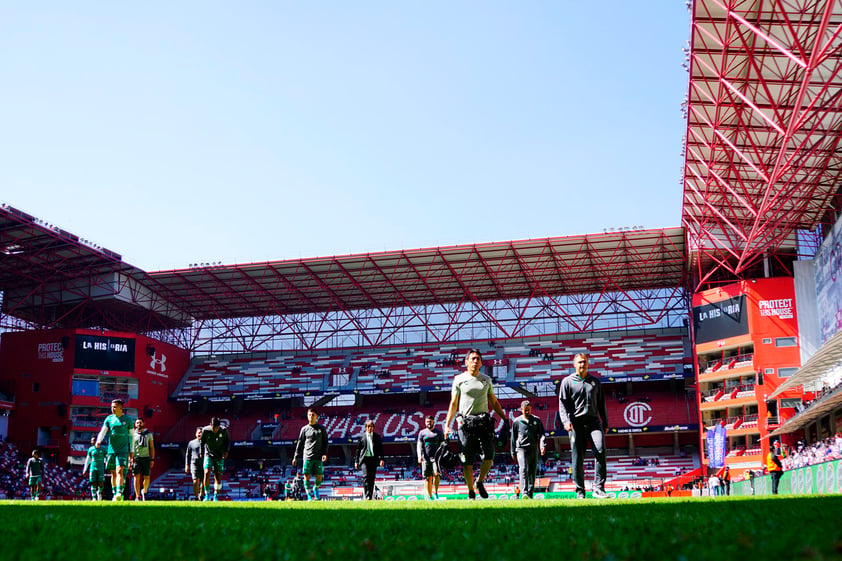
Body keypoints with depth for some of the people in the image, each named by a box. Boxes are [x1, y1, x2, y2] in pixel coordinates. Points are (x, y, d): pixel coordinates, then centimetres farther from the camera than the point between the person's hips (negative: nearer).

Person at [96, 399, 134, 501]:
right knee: (113, 473, 8)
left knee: (120, 471, -17)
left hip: (123, 450, -3)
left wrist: (131, 451, 6)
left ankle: (119, 493, -24)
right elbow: (103, 431, -1)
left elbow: (131, 436, 8)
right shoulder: (109, 418, 8)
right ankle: (114, 494, 18)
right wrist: (98, 441, -22)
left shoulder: (128, 419, 3)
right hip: (111, 450, 3)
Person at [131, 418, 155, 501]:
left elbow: (152, 447, 11)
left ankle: (144, 491, 22)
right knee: (137, 477, -5)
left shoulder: (148, 434, 10)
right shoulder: (133, 434, 6)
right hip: (136, 457, -1)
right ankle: (138, 496, 1)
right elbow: (130, 448, 5)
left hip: (146, 457, 1)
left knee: (147, 477, -2)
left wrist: (152, 459, 4)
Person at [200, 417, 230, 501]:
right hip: (208, 455, 0)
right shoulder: (205, 430, -13)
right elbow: (202, 441, 5)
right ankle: (207, 495, -8)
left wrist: (226, 451, -4)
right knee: (207, 473, -18)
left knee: (218, 476, -2)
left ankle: (216, 496, 10)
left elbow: (227, 441, 6)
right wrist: (201, 453, 9)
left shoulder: (224, 430, -12)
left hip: (219, 456, 1)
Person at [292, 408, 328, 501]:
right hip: (307, 457, 0)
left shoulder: (321, 428, 9)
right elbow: (300, 443, 11)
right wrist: (296, 457, 9)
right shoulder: (304, 429, 8)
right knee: (307, 476, -4)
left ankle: (315, 489, 28)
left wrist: (325, 453, -5)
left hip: (318, 458, 0)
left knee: (319, 477, -1)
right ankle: (309, 495, 6)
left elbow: (325, 442, 9)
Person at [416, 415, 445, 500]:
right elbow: (419, 445, 7)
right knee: (428, 478, 1)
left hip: (436, 457, -1)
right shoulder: (422, 432, 13)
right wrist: (419, 456, -7)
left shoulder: (439, 432, 12)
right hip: (426, 458, 1)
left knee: (436, 474, -20)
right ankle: (430, 497, 7)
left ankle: (435, 493, -4)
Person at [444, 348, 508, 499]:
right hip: (466, 423, -3)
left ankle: (480, 482, 18)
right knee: (467, 460, -1)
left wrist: (505, 419, 13)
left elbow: (494, 402, 20)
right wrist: (447, 424, -6)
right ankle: (471, 492, 10)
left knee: (489, 457, -7)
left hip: (484, 421, 3)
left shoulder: (486, 380, 14)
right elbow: (453, 404, 3)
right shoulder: (459, 379, 4)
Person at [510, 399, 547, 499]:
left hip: (534, 449, 2)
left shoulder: (537, 420, 11)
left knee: (533, 472, 4)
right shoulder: (516, 421, 9)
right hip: (521, 448, -2)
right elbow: (513, 438, 14)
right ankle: (524, 493, -26)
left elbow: (541, 434, 6)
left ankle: (530, 494, 11)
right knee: (523, 470, -17)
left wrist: (543, 445, -12)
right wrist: (513, 452, 12)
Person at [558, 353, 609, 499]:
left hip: (594, 421, 2)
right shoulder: (567, 382, 8)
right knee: (577, 458, -1)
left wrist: (605, 424, 15)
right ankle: (580, 491, 6)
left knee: (600, 450, -18)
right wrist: (566, 421, -13)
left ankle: (598, 487, -15)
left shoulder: (595, 382, 18)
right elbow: (562, 403, 2)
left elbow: (601, 404, 22)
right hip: (576, 423, -2)